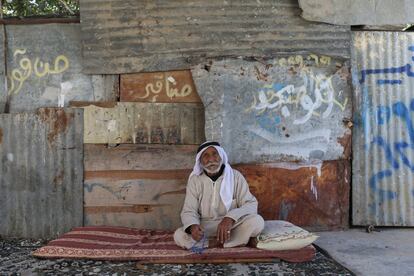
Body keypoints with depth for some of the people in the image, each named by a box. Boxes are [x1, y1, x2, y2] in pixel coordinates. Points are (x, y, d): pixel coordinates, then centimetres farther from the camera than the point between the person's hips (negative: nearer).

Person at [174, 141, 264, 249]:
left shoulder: (235, 176, -5)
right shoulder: (195, 180, -2)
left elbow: (251, 204, -12)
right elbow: (189, 211, -5)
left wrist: (230, 218, -31)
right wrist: (192, 226, -30)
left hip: (231, 225, -1)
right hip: (205, 228, 1)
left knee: (257, 221, -29)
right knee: (179, 236, -28)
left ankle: (212, 242, -19)